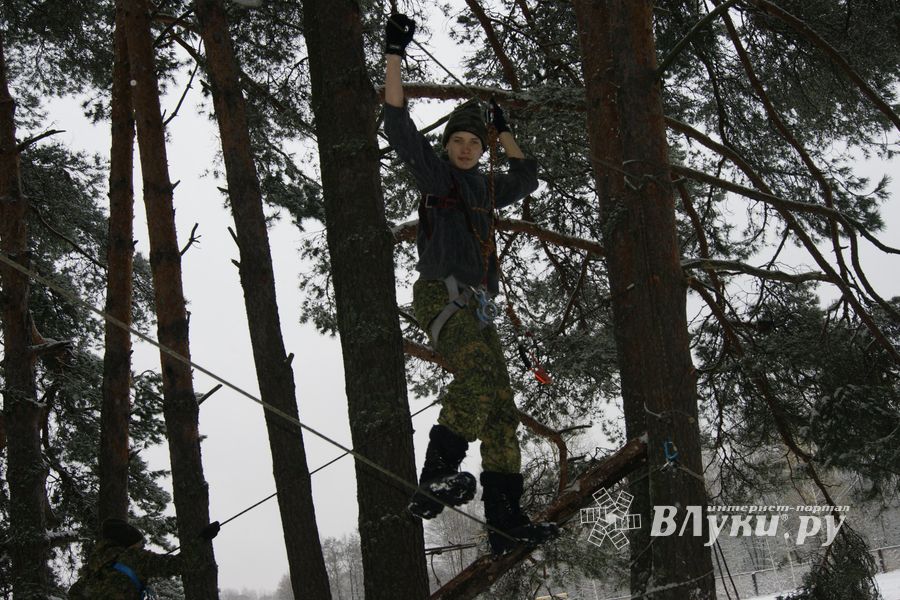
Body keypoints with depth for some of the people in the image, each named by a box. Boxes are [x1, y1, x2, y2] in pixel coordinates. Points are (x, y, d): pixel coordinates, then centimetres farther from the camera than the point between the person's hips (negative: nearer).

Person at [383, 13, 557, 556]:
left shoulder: (485, 187, 24)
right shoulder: (433, 173, 7)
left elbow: (528, 177, 43)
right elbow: (398, 124, -4)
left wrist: (505, 130, 41)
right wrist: (395, 54, -7)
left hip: (477, 307, 7)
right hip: (440, 295, -7)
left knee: (501, 410, -2)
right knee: (480, 372, -35)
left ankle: (505, 518, -6)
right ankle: (438, 473, -40)